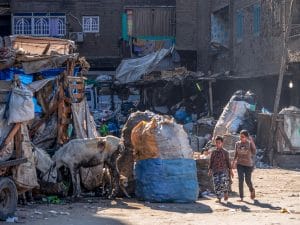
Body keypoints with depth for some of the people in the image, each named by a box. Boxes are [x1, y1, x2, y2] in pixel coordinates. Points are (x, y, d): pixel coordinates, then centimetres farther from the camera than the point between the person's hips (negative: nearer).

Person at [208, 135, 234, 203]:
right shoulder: (213, 152, 9)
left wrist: (230, 170, 5)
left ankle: (226, 195, 12)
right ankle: (219, 198, 6)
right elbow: (211, 162, 10)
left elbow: (228, 162, 7)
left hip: (223, 170, -2)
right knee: (216, 184, -3)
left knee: (223, 183, -14)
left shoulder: (225, 152, 4)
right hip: (215, 171, 2)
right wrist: (210, 170, 3)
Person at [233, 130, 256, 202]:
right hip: (240, 164, 2)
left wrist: (252, 142, -26)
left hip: (248, 164, -2)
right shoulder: (237, 144, 3)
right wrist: (233, 162, 4)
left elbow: (254, 152, -20)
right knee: (241, 180, -6)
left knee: (248, 180, 4)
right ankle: (241, 197, -2)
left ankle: (252, 190, 37)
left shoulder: (249, 143, -7)